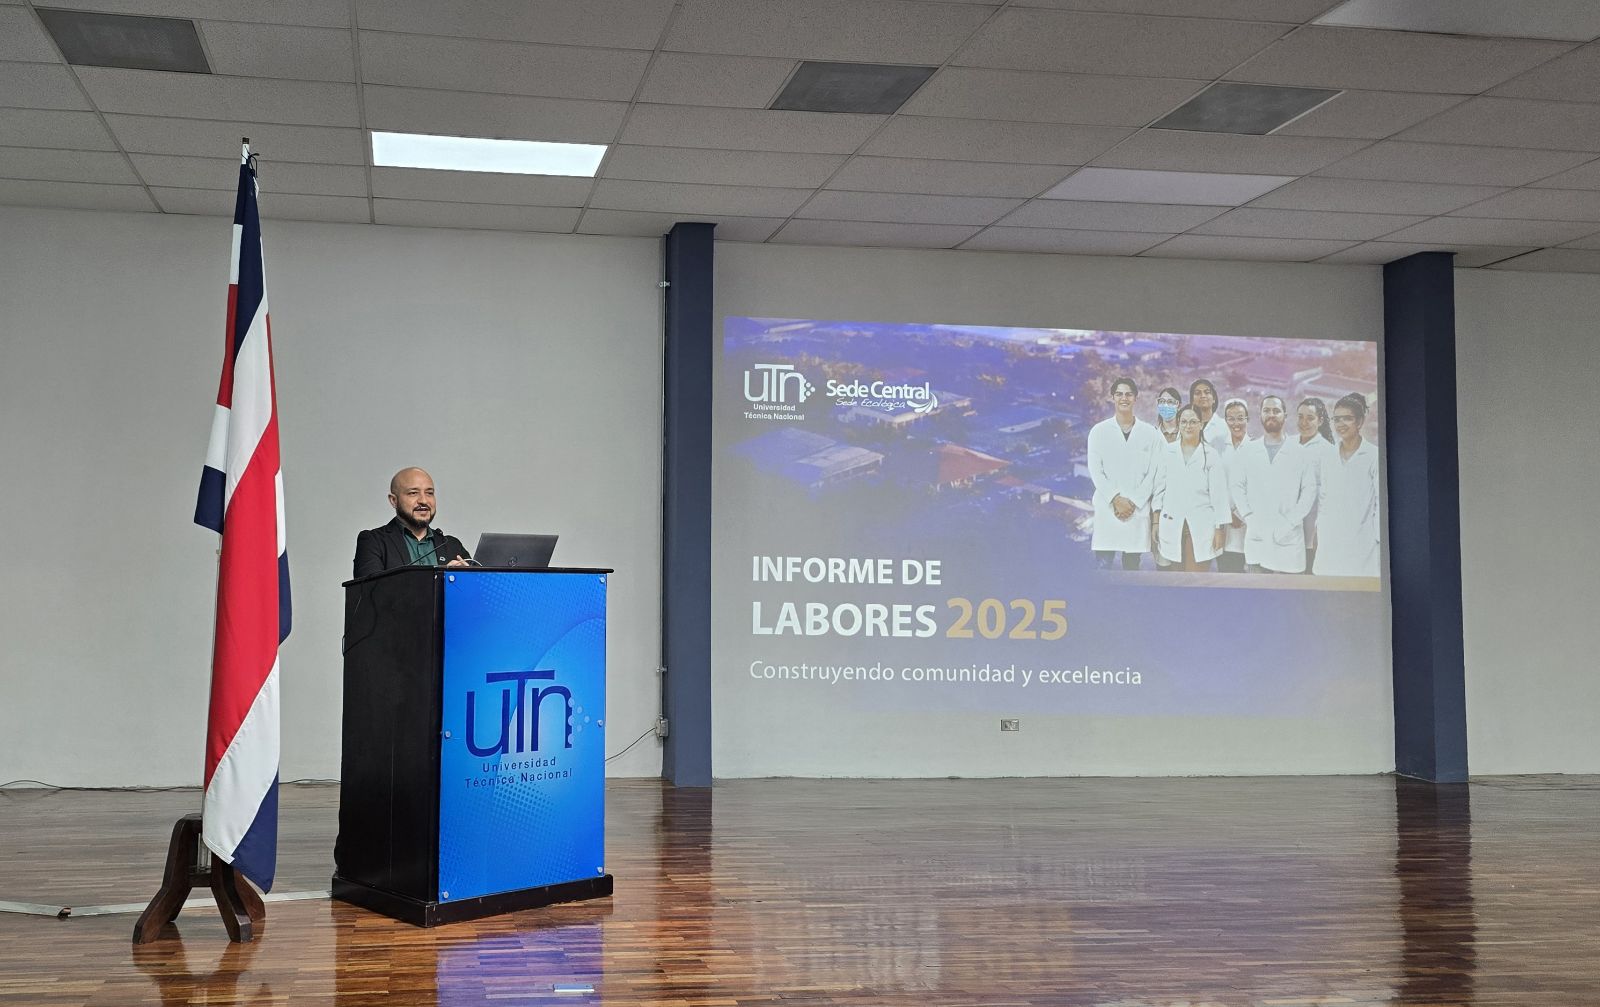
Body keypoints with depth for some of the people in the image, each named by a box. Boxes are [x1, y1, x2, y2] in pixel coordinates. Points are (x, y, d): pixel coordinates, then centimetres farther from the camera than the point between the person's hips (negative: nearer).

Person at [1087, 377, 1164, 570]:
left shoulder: (1150, 433, 6)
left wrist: (1133, 502, -7)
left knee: (1132, 567, 5)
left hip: (1138, 510, 1)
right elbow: (1095, 471, 0)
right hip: (1107, 509, -1)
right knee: (1104, 566, -3)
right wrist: (1116, 499, -10)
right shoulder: (1099, 431, 4)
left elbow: (1153, 474, 3)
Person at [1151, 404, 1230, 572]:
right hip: (1172, 525, 2)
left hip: (1201, 527, -2)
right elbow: (1159, 489, 10)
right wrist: (1155, 522, 5)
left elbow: (1219, 494, 1)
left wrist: (1220, 529, -2)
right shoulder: (1167, 452, 7)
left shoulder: (1211, 455, 1)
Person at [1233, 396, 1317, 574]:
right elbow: (1238, 486, 10)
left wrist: (1291, 522, -8)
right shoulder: (1247, 451, 12)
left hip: (1288, 538, -2)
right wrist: (1249, 517, -3)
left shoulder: (1299, 451, 4)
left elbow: (1309, 489, 0)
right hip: (1256, 538, 2)